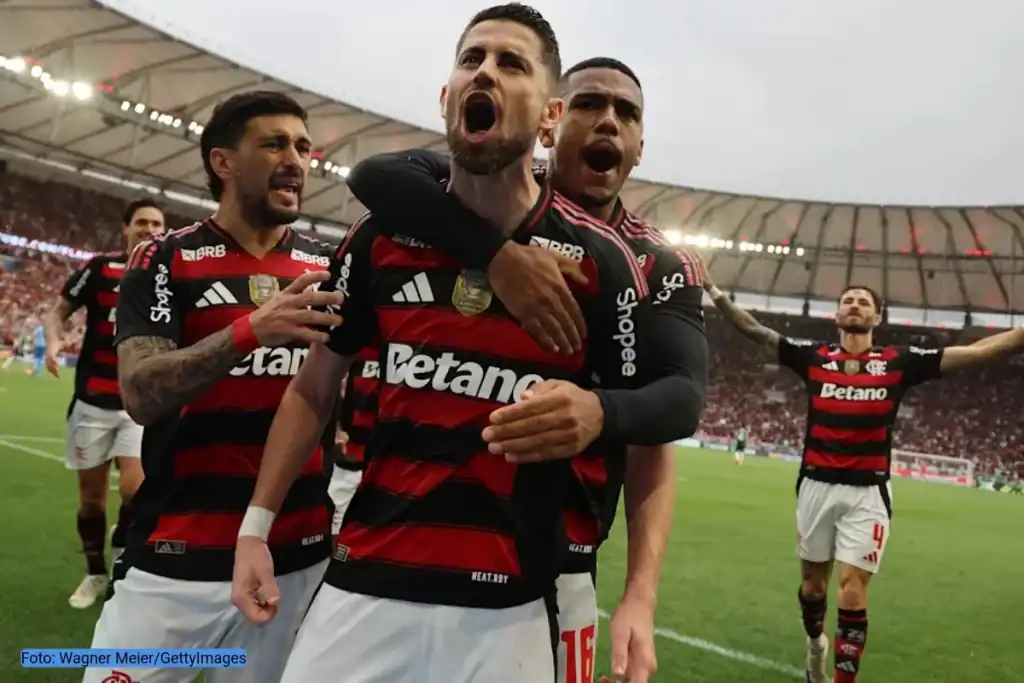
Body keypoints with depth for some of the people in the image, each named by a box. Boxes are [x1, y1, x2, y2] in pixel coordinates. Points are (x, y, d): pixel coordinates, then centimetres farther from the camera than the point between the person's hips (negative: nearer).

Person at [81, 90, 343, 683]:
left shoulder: (328, 268, 7)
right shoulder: (165, 261, -2)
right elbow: (140, 395, -15)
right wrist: (248, 331, -28)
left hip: (299, 555, 3)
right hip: (177, 559, -3)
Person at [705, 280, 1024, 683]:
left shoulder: (899, 362, 3)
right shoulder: (813, 357, 4)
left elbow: (979, 351, 2)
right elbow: (752, 329, 3)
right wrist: (712, 289, -2)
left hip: (867, 493, -1)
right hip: (817, 486, 2)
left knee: (852, 593, -6)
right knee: (813, 582, 15)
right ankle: (816, 644, 45)